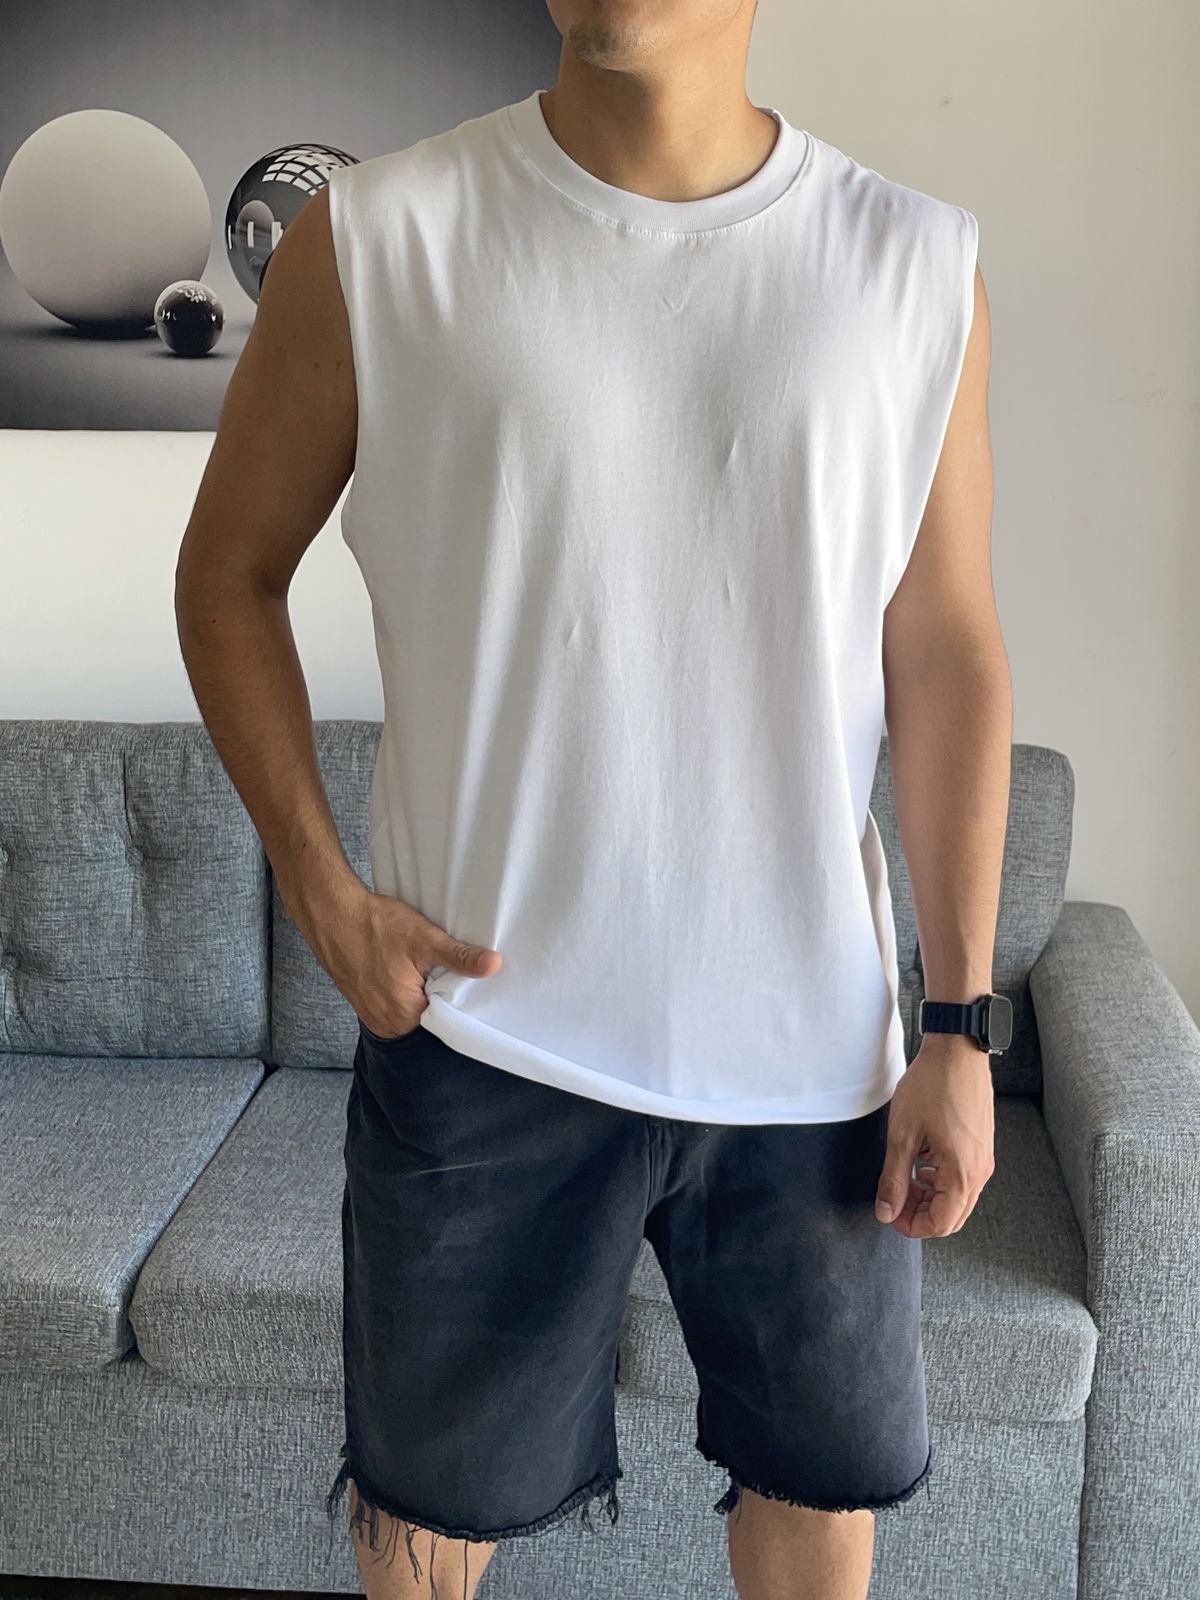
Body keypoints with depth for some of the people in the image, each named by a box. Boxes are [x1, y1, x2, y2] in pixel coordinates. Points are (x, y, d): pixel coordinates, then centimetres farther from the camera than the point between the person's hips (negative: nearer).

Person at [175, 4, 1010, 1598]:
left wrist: (962, 1026, 1)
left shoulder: (920, 268, -2)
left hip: (810, 1037, 2)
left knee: (829, 1456, 22)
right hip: (482, 1015, -1)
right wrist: (320, 886, -6)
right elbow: (229, 570, 4)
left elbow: (946, 657, 1)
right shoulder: (373, 241, -6)